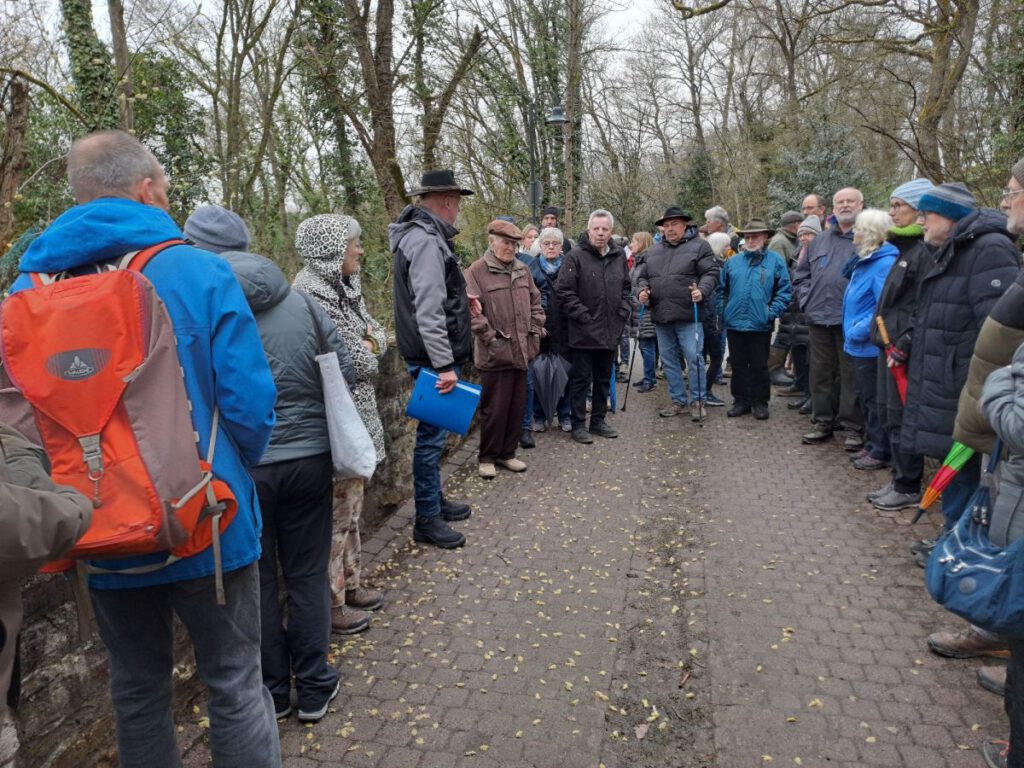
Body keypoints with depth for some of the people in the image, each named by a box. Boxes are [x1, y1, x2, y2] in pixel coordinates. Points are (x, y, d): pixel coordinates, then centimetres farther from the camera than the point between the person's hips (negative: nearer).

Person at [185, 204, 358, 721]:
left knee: (255, 582, 15)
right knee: (307, 575, 15)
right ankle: (314, 689, 28)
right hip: (309, 459, 2)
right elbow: (345, 374, 3)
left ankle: (273, 692, 30)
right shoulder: (302, 304, -2)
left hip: (239, 467, -2)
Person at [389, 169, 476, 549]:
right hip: (432, 357, -11)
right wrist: (445, 364, -26)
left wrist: (460, 297, 22)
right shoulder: (426, 241, -19)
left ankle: (435, 501, 33)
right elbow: (428, 310, -26)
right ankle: (427, 520, 10)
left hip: (434, 355, 11)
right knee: (432, 435, -2)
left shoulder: (425, 235, 14)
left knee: (434, 432, 19)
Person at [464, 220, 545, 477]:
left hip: (521, 352, 6)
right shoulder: (477, 271, -7)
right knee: (494, 408, 1)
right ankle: (487, 457, 16)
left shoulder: (522, 270, 13)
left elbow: (535, 301, 20)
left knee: (517, 406, 12)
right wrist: (491, 338, -14)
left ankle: (507, 453, 26)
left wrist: (535, 330, 10)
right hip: (495, 354, -6)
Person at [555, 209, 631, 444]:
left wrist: (622, 312, 8)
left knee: (604, 379, 15)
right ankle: (578, 424, 12)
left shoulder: (619, 256, 8)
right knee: (581, 379, 2)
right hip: (584, 332, -6)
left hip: (611, 331, 6)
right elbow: (564, 291, -14)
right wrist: (582, 315, -15)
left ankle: (598, 420, 28)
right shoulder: (575, 256, -11)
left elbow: (625, 287, 20)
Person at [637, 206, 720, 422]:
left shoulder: (699, 246, 0)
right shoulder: (654, 251, 16)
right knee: (668, 361, 11)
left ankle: (698, 401, 9)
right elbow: (643, 276, 20)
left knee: (694, 358, -5)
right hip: (661, 317, 6)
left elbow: (711, 273, -7)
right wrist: (642, 290, 0)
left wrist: (702, 290, -24)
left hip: (688, 316, -6)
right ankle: (678, 401, 23)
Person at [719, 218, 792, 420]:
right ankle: (741, 400, 21)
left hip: (760, 325, -3)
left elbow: (785, 290, -2)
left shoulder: (775, 261, 0)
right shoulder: (733, 262, 8)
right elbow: (722, 289, 14)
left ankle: (760, 402, 17)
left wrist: (772, 312, -10)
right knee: (738, 365, 10)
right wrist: (724, 311, 5)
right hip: (734, 323, 3)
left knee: (759, 366, 6)